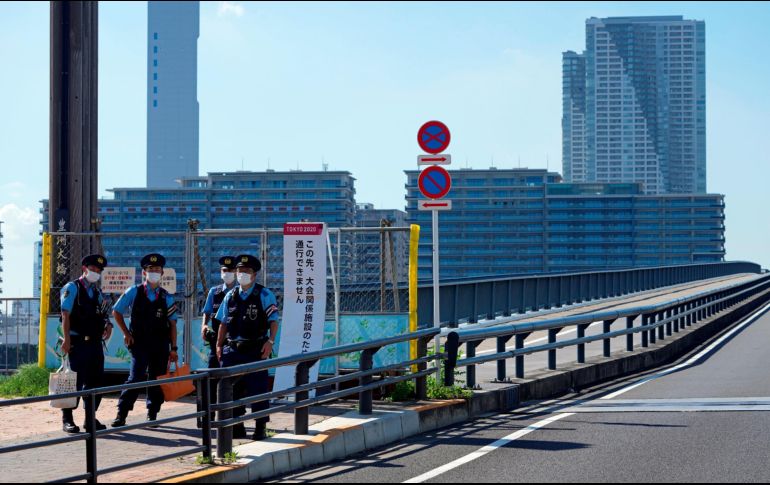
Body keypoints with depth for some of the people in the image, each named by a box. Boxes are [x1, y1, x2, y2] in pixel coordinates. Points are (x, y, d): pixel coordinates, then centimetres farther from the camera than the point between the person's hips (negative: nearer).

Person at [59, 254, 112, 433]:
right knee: (75, 382, -7)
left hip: (95, 343, 7)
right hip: (78, 343, -7)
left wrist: (107, 325, 0)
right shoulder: (72, 288, -3)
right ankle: (67, 420, 0)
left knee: (96, 382, 7)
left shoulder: (97, 292, 18)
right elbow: (65, 314, -11)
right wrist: (66, 339, -20)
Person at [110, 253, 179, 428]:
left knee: (156, 381, 6)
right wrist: (126, 333, 3)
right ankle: (121, 416, -11)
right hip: (139, 343, -3)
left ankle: (152, 416, 17)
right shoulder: (134, 292, 2)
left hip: (161, 345, 3)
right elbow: (116, 312, 10)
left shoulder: (166, 298, 7)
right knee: (136, 378, -13)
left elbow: (172, 324, 6)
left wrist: (173, 348, 1)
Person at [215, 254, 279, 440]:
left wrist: (270, 341, -17)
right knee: (231, 388, 7)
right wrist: (219, 345, 10)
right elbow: (223, 323, 17)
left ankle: (261, 428, 4)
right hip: (232, 349, 5)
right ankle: (237, 427, 17)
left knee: (257, 389, -3)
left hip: (255, 349, -5)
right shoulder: (230, 296, 13)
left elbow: (273, 321, -5)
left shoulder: (264, 295, -1)